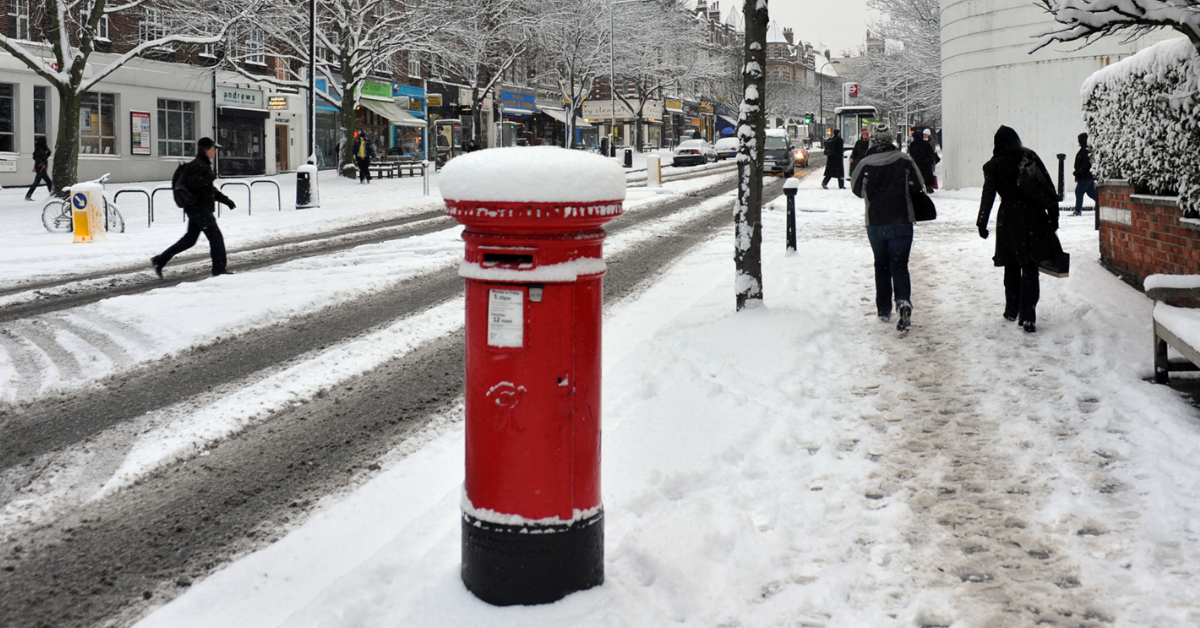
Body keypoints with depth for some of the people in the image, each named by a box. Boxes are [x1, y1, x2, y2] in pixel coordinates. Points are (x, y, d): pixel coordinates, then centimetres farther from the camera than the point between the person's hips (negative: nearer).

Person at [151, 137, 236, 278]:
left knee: (190, 239, 12)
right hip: (199, 208, -11)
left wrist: (225, 199, 24)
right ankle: (219, 268, 3)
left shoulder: (203, 165, 20)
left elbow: (210, 188, 27)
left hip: (195, 209, 11)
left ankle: (159, 260, 13)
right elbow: (192, 183, -27)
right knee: (216, 236, -4)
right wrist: (210, 178, -20)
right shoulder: (198, 165, -13)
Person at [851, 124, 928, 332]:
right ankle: (904, 301, -22)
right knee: (899, 265, 3)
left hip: (875, 223, 1)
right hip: (901, 222, -1)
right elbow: (919, 188, -4)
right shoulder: (904, 160, -7)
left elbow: (857, 190, 7)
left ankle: (883, 310, 18)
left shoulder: (865, 164, -7)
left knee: (881, 266, 15)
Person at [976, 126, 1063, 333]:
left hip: (1009, 219, -1)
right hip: (1034, 219, 1)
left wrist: (982, 223, -5)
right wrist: (1053, 215, 6)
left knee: (1012, 268, 16)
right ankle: (1027, 316, -9)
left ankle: (1012, 310, 24)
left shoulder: (993, 166, -2)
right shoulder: (1030, 156, 3)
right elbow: (1048, 187, 2)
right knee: (1030, 268, 0)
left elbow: (988, 196, -8)